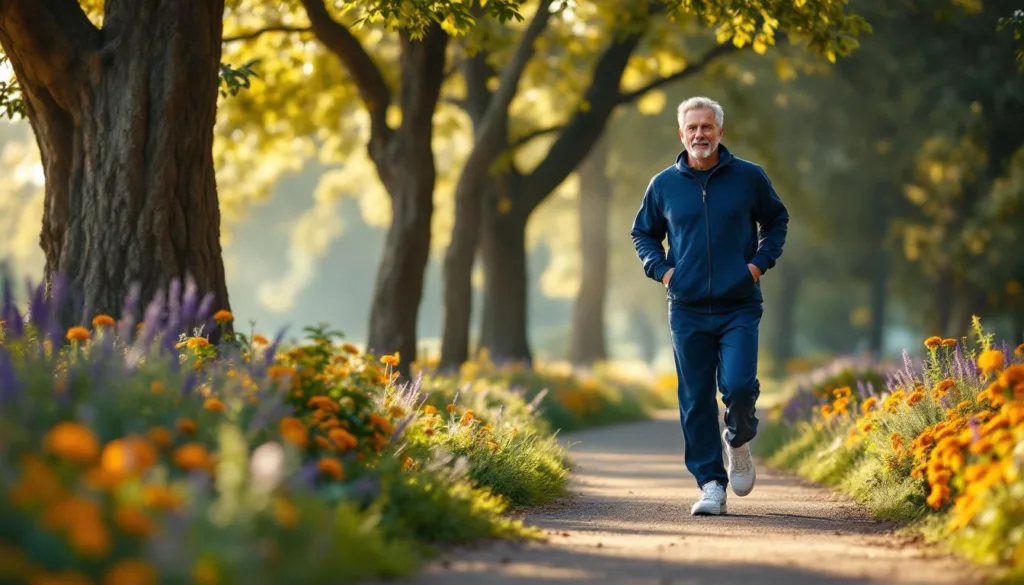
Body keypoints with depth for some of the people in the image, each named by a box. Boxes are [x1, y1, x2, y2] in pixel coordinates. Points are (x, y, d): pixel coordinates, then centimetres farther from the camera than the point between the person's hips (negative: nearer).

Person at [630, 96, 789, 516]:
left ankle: (739, 443, 15)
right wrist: (661, 269, 2)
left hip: (739, 307, -2)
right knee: (696, 400, 2)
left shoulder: (749, 177, 2)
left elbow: (777, 220, 17)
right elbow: (643, 233, 19)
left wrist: (760, 262, 2)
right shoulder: (664, 185, 4)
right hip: (687, 310, 2)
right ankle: (711, 484, 11)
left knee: (738, 385, -17)